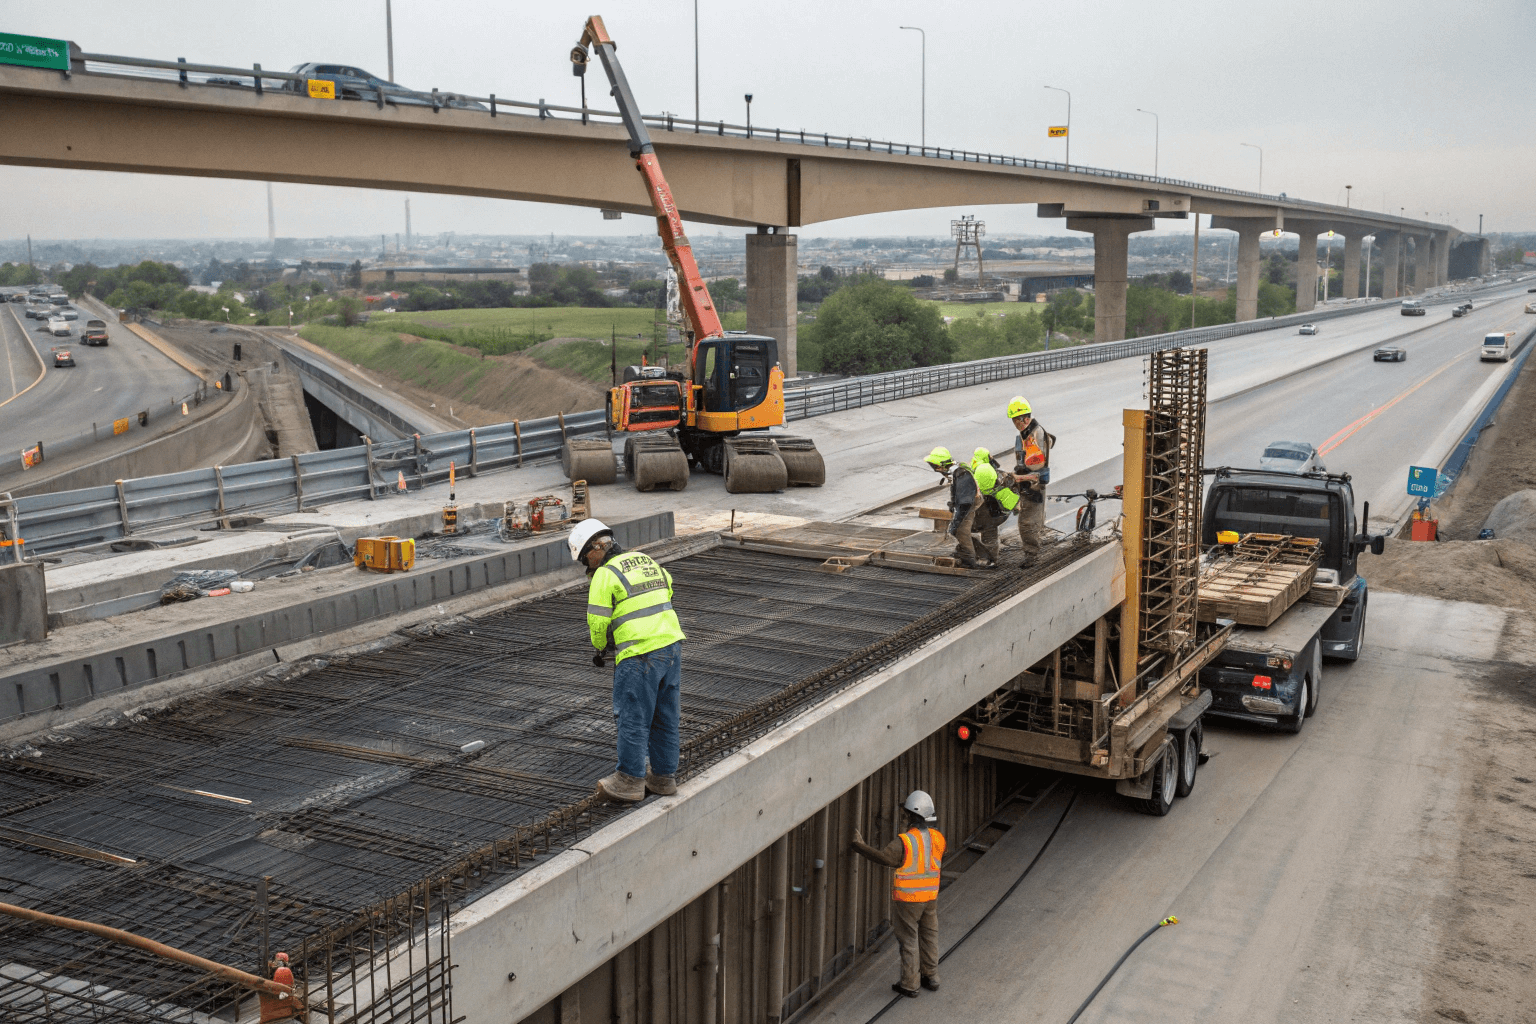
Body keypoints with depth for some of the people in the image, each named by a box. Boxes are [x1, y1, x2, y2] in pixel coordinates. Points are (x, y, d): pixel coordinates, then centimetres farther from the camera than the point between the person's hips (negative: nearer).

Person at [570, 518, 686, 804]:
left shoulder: (605, 575, -8)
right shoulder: (646, 560, 15)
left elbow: (598, 623, -8)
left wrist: (600, 648, 13)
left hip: (640, 654, -8)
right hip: (672, 644, 8)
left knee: (633, 719, 4)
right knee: (665, 718, 15)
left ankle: (630, 781, 13)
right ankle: (664, 776, 24)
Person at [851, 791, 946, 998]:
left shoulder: (904, 842, -24)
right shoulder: (937, 838, -3)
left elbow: (884, 857, -34)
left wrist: (860, 846, -26)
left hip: (907, 899, -6)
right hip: (930, 897, 6)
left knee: (908, 940, 6)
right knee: (929, 936, 19)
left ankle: (909, 984, 14)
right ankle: (931, 977, 31)